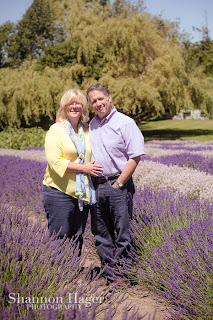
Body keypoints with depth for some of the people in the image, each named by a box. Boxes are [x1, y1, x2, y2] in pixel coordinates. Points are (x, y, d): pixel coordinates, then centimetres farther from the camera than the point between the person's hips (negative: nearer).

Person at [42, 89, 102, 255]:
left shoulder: (87, 130, 12)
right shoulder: (56, 130, -5)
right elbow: (54, 161, -15)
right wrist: (83, 168, -18)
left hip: (83, 193, 6)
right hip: (59, 193, -5)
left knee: (77, 238, 14)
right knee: (60, 238, 0)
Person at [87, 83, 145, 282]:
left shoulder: (125, 123, -6)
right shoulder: (91, 125, 13)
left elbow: (135, 157, -11)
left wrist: (117, 184, -11)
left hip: (118, 185, -6)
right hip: (95, 186, 6)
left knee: (123, 231, 0)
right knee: (100, 232, 11)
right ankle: (108, 272, 24)